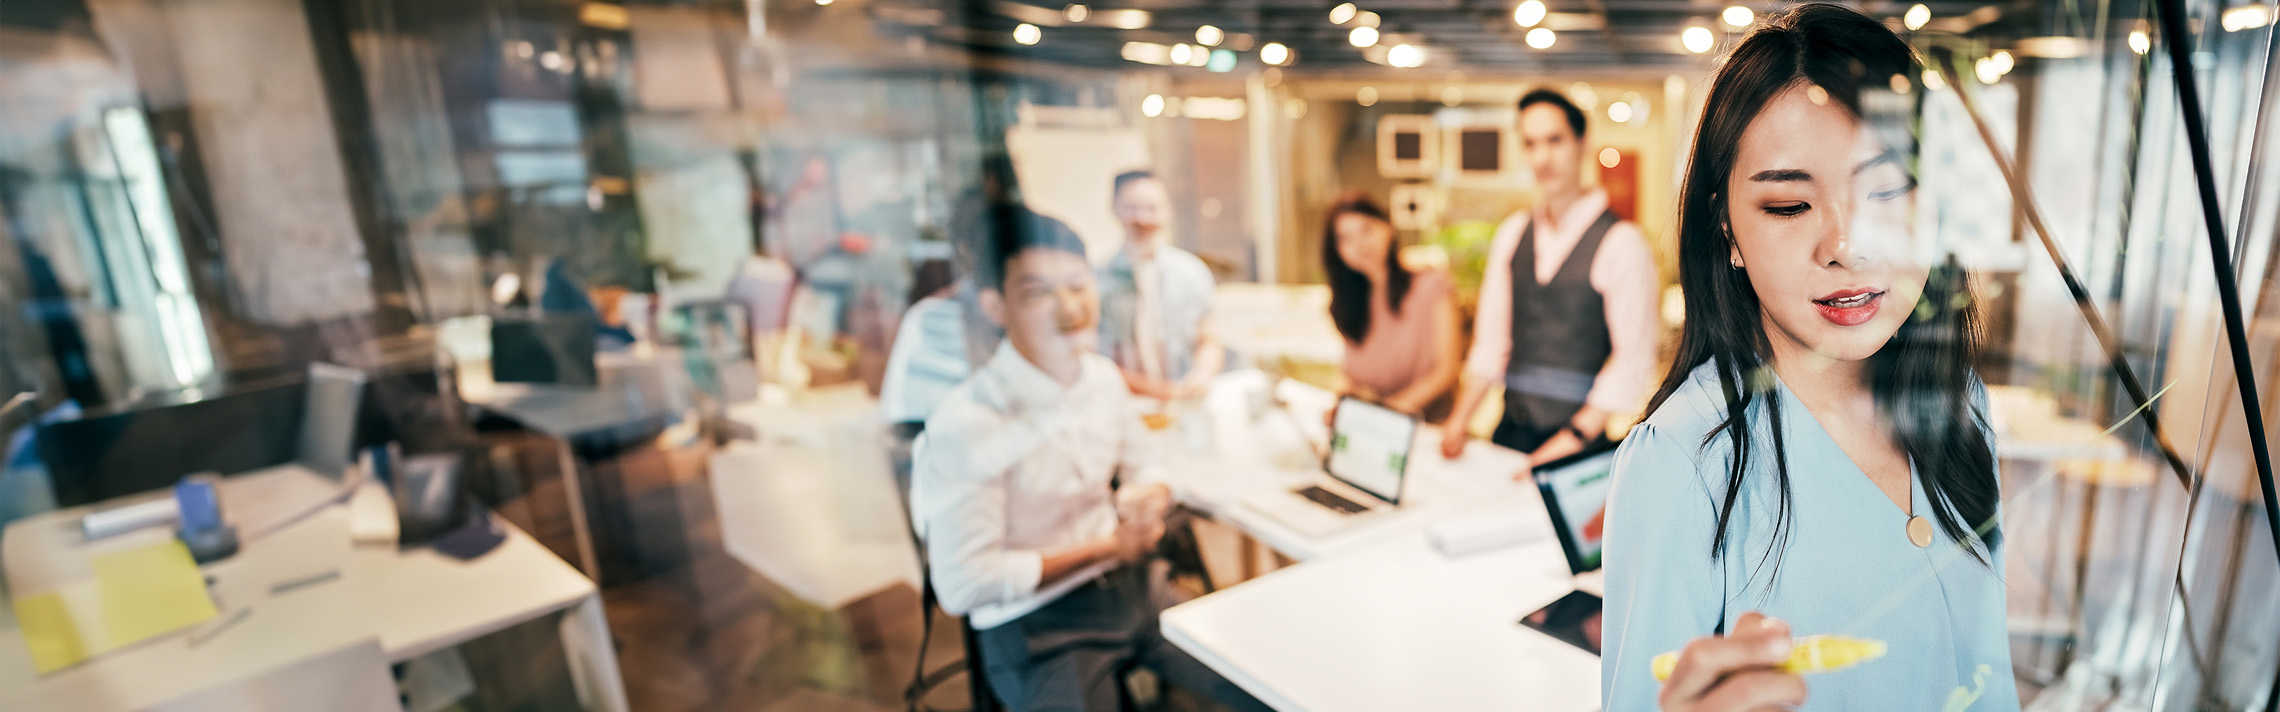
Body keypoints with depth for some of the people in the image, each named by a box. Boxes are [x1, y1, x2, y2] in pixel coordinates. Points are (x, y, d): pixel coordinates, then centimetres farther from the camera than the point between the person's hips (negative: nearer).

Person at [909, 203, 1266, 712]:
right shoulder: (966, 424, -22)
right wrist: (1108, 547, -16)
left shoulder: (1105, 377, -1)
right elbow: (963, 584, -21)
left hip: (1132, 587, 6)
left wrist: (1153, 495, -10)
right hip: (1037, 627, -5)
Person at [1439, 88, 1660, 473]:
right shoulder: (1512, 233, 7)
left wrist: (1576, 436, -18)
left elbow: (1633, 359, -13)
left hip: (1578, 439, -4)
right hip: (1511, 427, 5)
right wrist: (1460, 419, 0)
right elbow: (1491, 339, 8)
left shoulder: (1620, 242, -9)